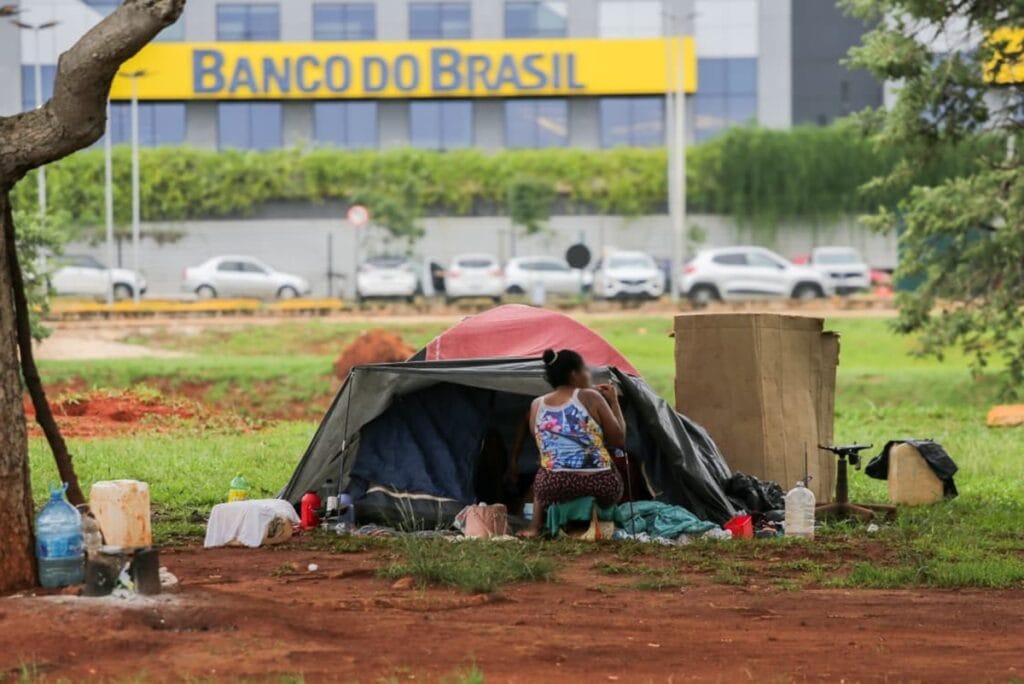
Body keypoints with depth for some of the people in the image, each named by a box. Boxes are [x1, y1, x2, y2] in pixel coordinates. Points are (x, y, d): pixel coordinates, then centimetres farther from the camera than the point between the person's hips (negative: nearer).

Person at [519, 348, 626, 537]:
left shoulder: (537, 405, 6)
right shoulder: (591, 398, -4)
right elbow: (619, 440, -1)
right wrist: (614, 402, 13)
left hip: (553, 491, 2)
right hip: (600, 490, -2)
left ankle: (535, 526, 17)